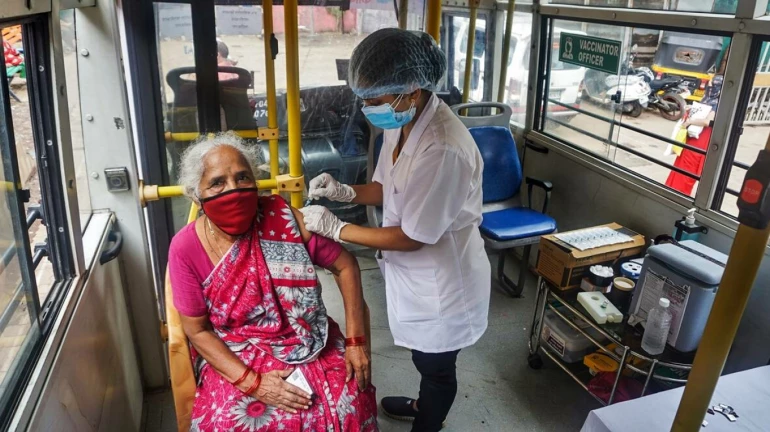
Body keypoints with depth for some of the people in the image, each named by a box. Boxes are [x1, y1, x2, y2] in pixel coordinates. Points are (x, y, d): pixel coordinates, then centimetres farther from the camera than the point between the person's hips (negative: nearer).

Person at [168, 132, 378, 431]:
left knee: (350, 402, -19)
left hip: (308, 345, 1)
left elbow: (345, 266, -5)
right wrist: (251, 382, -17)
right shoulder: (186, 249, -13)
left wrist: (356, 340, -10)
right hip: (235, 357, 0)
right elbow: (197, 331, -6)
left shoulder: (284, 219, -13)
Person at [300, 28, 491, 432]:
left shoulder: (442, 149, -34)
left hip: (442, 280, -8)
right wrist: (346, 192, -11)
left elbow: (412, 237, -27)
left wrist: (335, 228, -20)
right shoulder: (403, 121, -6)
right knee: (425, 357, 32)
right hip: (417, 271, 9)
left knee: (435, 364, 19)